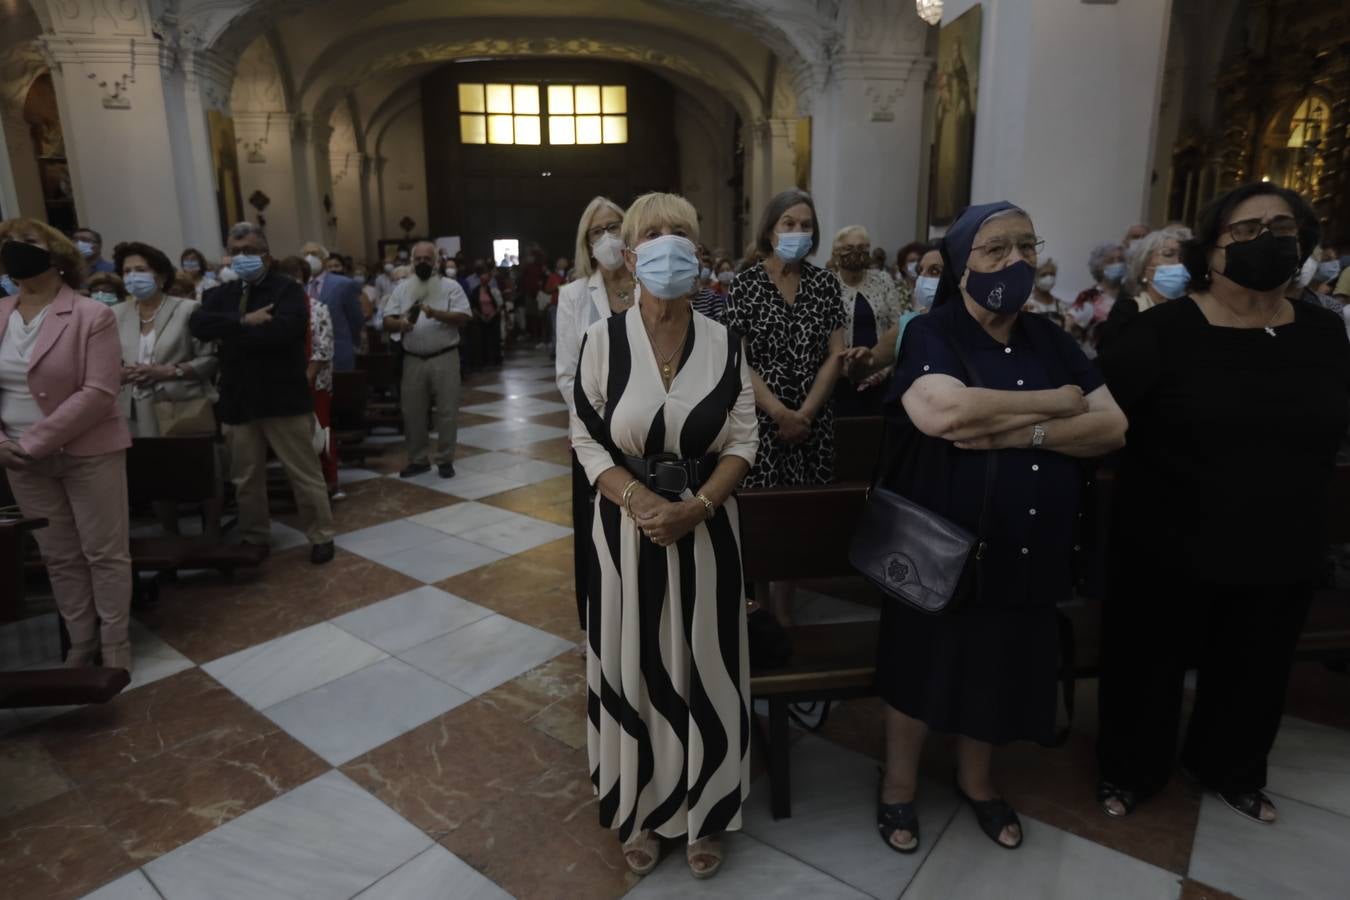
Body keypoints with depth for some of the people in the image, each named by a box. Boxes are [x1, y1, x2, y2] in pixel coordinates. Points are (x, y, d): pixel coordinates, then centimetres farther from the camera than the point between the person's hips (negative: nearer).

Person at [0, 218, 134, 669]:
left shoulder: (92, 315, -11)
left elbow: (98, 393, -18)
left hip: (88, 453, -5)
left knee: (105, 552, 4)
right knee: (58, 556, 14)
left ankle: (115, 643, 19)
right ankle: (81, 641, 29)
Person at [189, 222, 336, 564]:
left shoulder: (288, 290, -5)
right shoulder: (221, 294, 12)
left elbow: (281, 330, -22)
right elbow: (197, 324, -6)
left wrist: (228, 335, -10)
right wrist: (244, 321, -20)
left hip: (284, 399, -5)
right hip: (238, 402, 5)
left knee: (304, 473, 4)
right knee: (246, 478, 14)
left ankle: (321, 536, 17)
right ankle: (254, 538, 30)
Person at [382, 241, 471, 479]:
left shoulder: (450, 286, -1)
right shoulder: (402, 289, 8)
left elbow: (463, 318, -10)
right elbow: (387, 321, 4)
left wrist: (435, 313, -23)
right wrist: (400, 324, -19)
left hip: (444, 358, -3)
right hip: (413, 360, 3)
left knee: (447, 411, 1)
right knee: (412, 412, 9)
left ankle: (445, 460, 13)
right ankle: (418, 459, 22)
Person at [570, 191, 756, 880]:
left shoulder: (723, 343, -2)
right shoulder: (603, 338, -5)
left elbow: (743, 439, -1)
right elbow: (587, 438, -3)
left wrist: (697, 507, -16)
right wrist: (638, 500, -19)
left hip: (706, 528, 1)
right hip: (627, 527, 0)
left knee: (702, 672, 11)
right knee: (632, 671, 11)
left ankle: (702, 812, 33)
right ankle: (639, 813, 34)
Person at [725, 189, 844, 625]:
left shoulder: (825, 283, 6)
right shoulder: (746, 284, -1)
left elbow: (835, 356, 3)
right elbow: (737, 361, -6)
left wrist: (805, 413, -8)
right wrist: (780, 413, -12)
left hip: (814, 421, 2)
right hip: (760, 419, -2)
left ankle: (785, 605, 18)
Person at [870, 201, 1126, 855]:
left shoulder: (1051, 341, 6)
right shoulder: (930, 335, -10)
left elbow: (1112, 427, -3)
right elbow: (944, 413, -30)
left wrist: (1018, 433, -21)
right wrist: (1055, 404, -17)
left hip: (1027, 555, 5)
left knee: (998, 671, 20)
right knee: (924, 669, 11)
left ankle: (975, 781, 45)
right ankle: (898, 788, 35)